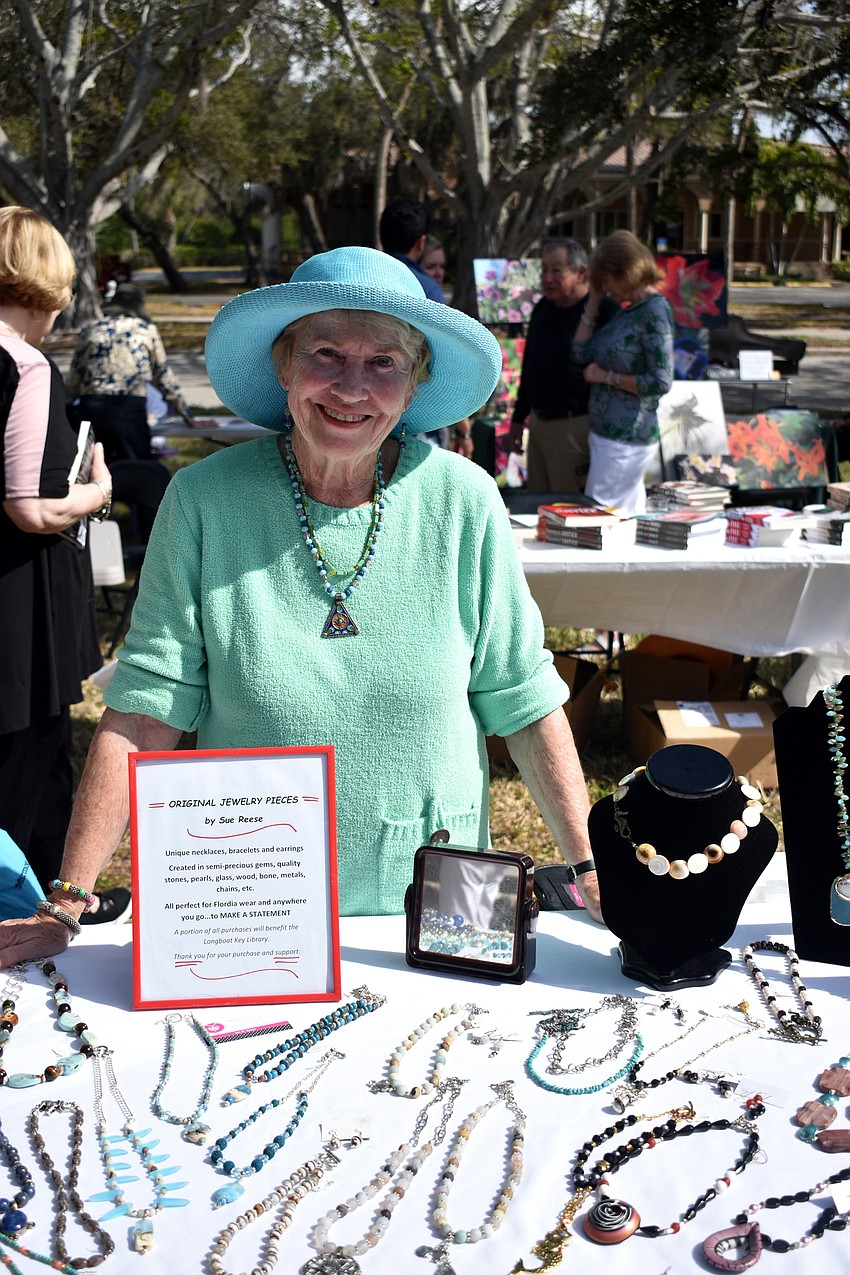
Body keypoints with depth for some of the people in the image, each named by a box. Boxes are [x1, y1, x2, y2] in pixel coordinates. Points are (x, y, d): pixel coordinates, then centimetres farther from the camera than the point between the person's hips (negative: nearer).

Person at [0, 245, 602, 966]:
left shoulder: (464, 502, -7)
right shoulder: (204, 500, -9)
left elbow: (525, 700, -1)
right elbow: (144, 714, -10)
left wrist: (589, 873, -5)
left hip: (430, 914, 0)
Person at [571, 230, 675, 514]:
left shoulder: (655, 311, -14)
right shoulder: (626, 309, 12)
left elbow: (661, 382, -19)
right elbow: (581, 353, 7)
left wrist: (606, 376, -12)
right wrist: (593, 302, 6)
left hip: (625, 438, -9)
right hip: (606, 432, 9)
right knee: (629, 515, 15)